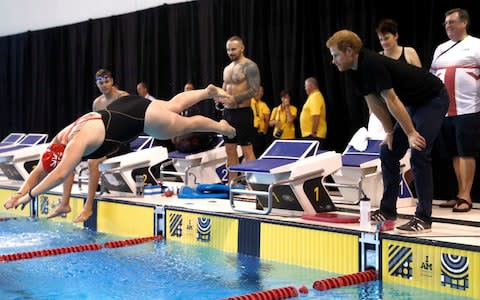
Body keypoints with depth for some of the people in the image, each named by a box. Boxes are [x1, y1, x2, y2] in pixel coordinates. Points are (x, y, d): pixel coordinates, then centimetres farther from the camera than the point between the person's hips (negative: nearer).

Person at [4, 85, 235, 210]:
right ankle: (210, 91, 50)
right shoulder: (58, 142, -11)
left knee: (185, 124, 15)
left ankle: (222, 127, 40)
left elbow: (61, 174, -45)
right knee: (173, 106, 29)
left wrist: (29, 195, -43)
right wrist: (20, 192, -20)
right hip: (122, 108, 8)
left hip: (141, 116, -8)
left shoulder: (77, 143, -36)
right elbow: (38, 172, -5)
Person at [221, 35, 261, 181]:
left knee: (247, 150, -6)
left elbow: (254, 90, -17)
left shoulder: (249, 66, -9)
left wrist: (235, 99, -23)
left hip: (242, 112, -8)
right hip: (228, 112, 8)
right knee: (230, 149, 10)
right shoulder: (227, 68, 16)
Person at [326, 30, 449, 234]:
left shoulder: (372, 64, -29)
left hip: (433, 99, -9)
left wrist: (411, 133, -24)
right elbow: (373, 102, 6)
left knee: (419, 155, -17)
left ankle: (423, 219, -13)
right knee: (388, 153, 7)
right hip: (413, 103, 10)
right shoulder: (353, 71, -2)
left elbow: (391, 101, -28)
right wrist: (390, 132, 8)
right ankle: (388, 210, 15)